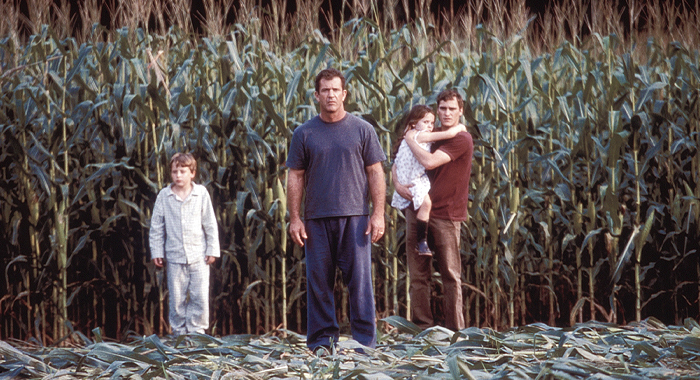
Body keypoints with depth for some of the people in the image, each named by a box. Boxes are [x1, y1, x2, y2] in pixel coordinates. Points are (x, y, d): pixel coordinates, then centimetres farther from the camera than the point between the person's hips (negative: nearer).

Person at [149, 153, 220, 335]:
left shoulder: (201, 193, -1)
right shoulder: (164, 196, 1)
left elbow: (210, 224, 5)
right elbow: (156, 227, 7)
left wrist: (212, 250, 3)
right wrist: (156, 252, 4)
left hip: (198, 256, 0)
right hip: (174, 256, 1)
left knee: (200, 296, -2)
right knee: (177, 297, 4)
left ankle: (196, 329, 9)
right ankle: (178, 330, 15)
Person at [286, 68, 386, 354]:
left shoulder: (362, 130, 6)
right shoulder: (304, 134, 8)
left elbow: (375, 173, 5)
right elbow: (295, 177, 9)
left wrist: (378, 214, -3)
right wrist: (295, 218, 2)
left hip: (355, 217, -1)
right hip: (316, 219, 1)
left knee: (359, 279, -4)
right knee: (318, 281, 3)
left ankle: (365, 340, -1)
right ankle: (321, 339, 10)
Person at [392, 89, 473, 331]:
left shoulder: (461, 139, -7)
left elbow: (429, 162, -20)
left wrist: (411, 140, -4)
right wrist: (396, 183, -1)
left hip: (445, 214, -6)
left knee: (450, 275, 0)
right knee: (418, 274, 4)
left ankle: (455, 329, 4)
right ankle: (422, 327, 7)